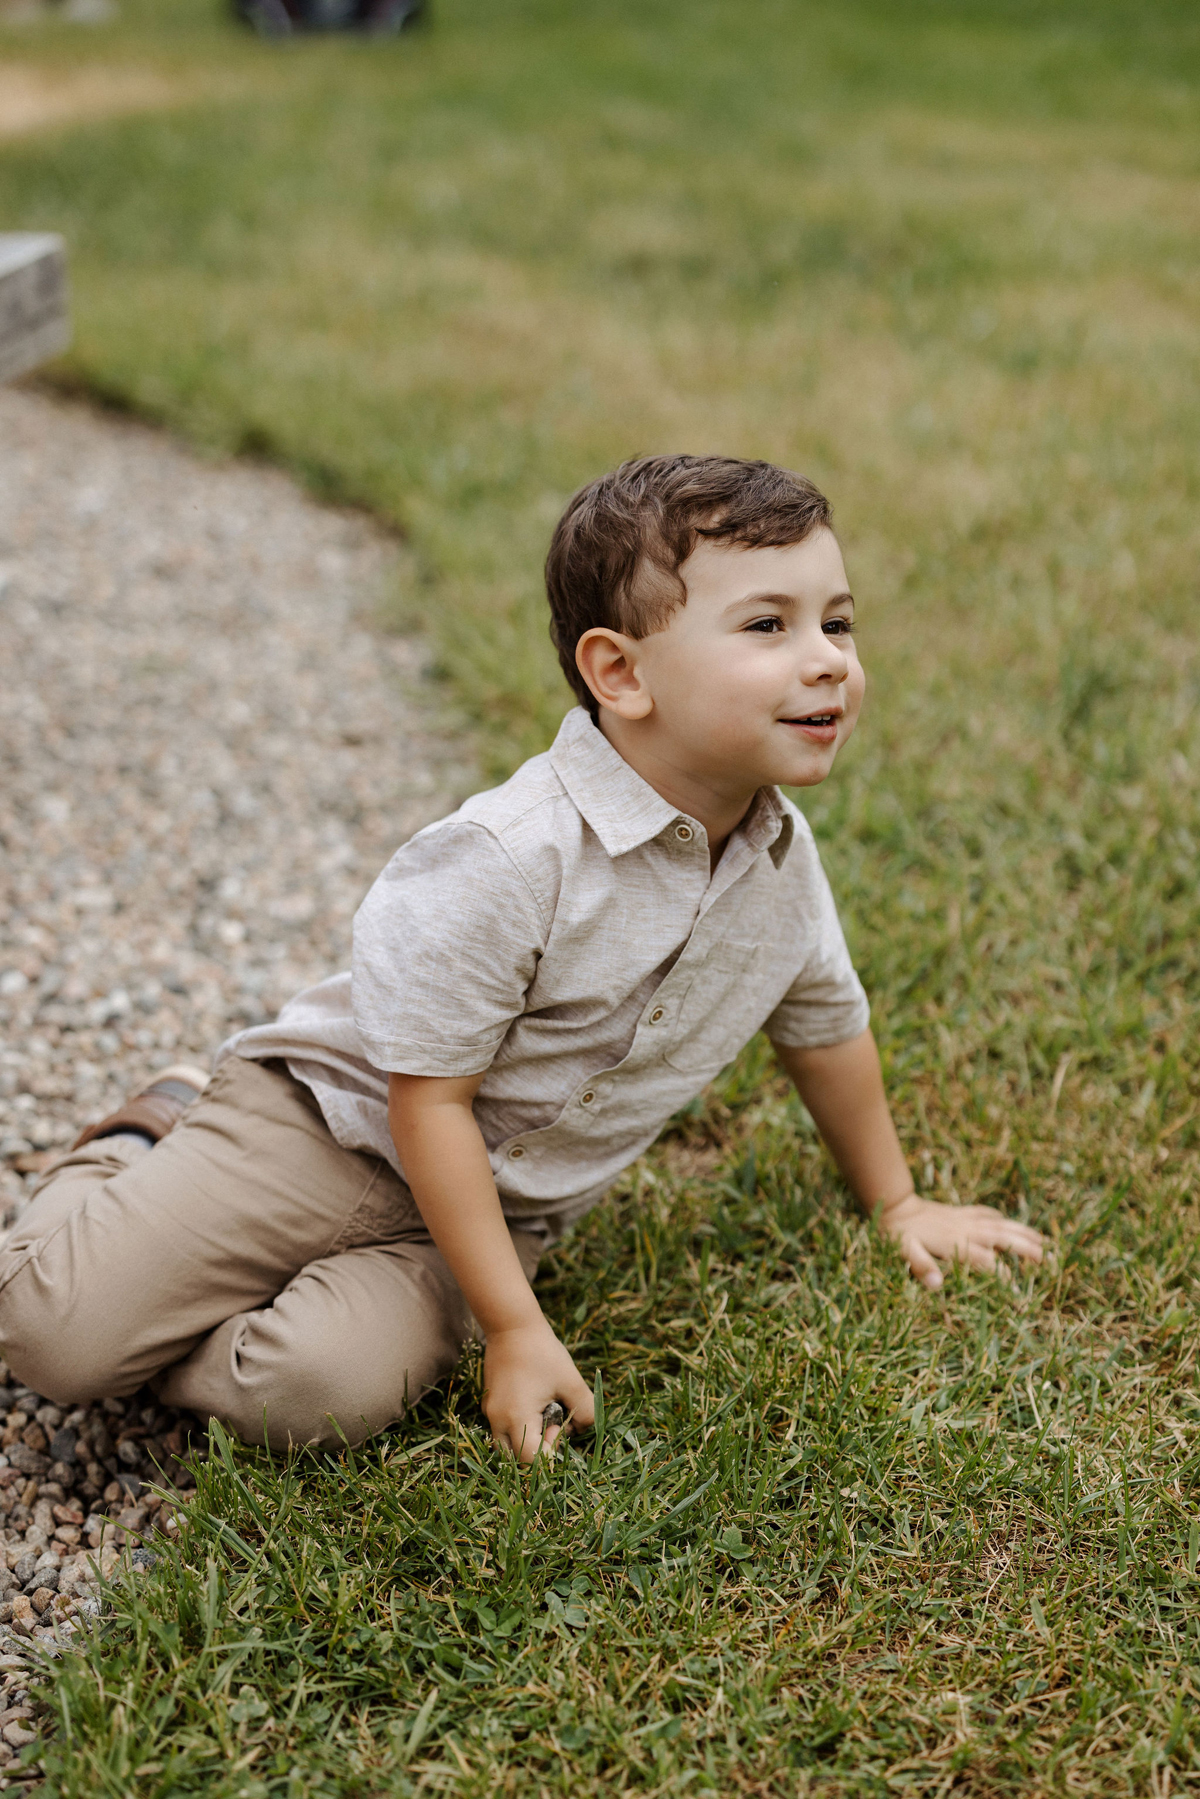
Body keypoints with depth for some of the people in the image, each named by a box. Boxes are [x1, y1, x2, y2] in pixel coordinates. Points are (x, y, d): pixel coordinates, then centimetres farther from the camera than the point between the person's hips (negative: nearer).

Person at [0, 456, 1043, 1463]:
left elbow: (827, 1027, 15)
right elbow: (428, 1101, -22)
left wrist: (898, 1205, 26)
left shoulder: (785, 858, -5)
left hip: (502, 1207, 5)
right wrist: (516, 1329, -19)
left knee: (327, 1394, -23)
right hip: (341, 1122, -4)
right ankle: (140, 1158, 17)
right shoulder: (509, 858, -28)